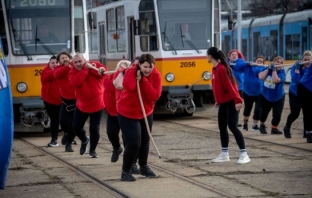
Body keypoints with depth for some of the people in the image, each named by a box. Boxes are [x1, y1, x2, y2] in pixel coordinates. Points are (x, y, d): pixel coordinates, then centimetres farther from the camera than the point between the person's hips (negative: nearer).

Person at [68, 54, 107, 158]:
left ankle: (92, 150, 16)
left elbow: (104, 70, -28)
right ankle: (84, 140, 38)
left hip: (97, 104, -2)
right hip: (82, 105, 2)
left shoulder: (94, 65, -10)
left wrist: (96, 69, -46)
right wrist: (85, 70, -25)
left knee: (94, 129, -2)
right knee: (76, 127, 5)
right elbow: (75, 82, -28)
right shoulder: (72, 72, -7)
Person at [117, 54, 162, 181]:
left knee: (145, 142, 19)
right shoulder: (131, 71, -20)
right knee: (133, 143, -13)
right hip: (127, 114, -4)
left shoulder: (156, 76, -13)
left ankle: (143, 167, 41)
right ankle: (125, 171, 3)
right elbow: (129, 87, -40)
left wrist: (144, 80, -28)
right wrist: (136, 74, -30)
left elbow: (155, 96, -24)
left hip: (146, 113, 4)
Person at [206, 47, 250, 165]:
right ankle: (224, 154, 15)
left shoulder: (221, 68, -18)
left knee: (232, 127, -13)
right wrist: (218, 101, 22)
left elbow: (229, 85, -23)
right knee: (222, 127, 9)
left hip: (231, 102, -10)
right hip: (223, 102, 10)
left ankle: (244, 154, -11)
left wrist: (237, 100, -25)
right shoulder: (215, 69, 10)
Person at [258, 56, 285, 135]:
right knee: (264, 112, 15)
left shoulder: (282, 72, -17)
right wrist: (268, 69, -23)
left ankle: (274, 129, 14)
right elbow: (261, 77, -19)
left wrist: (274, 70, -31)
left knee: (277, 114, -10)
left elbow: (275, 80, -34)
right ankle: (262, 126, 43)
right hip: (265, 96, 2)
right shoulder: (268, 69, -5)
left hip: (278, 97, -2)